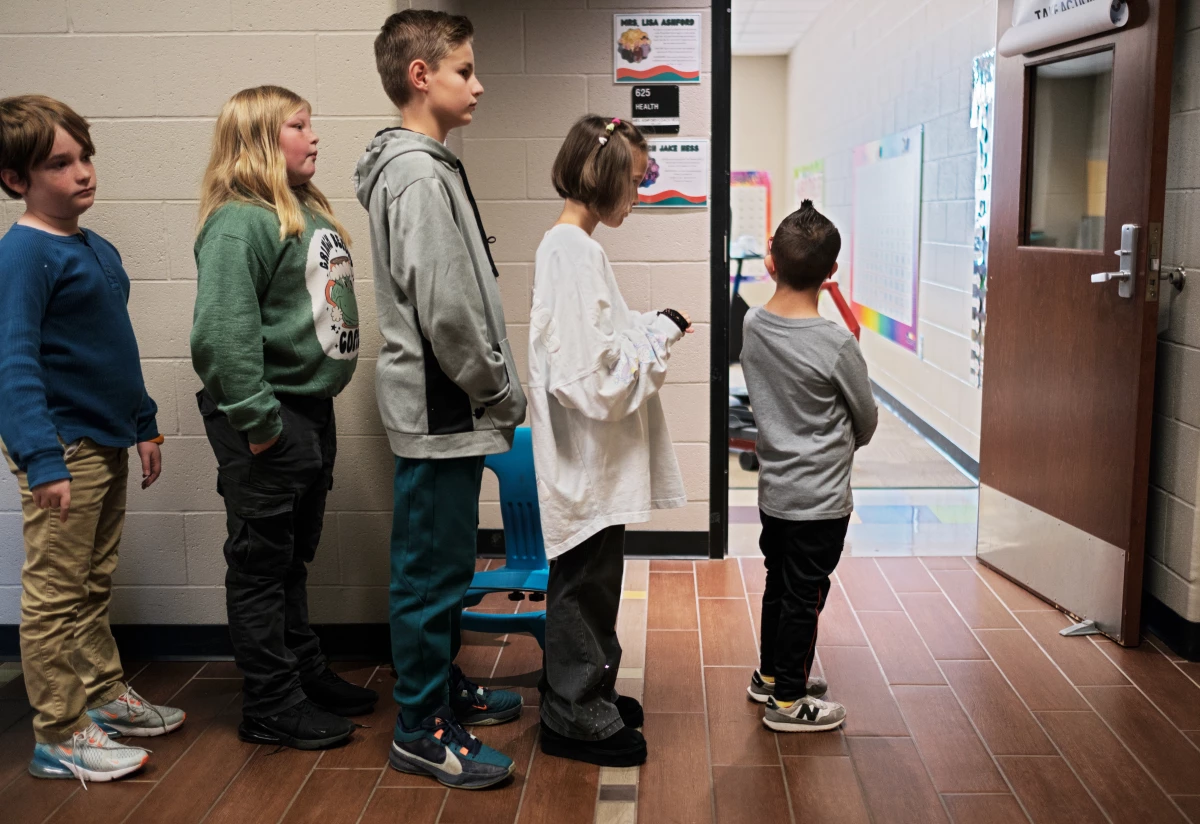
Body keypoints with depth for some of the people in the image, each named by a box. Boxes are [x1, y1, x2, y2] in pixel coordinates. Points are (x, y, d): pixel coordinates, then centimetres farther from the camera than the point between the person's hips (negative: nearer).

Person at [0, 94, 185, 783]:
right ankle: (60, 737, 11)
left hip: (107, 445, 8)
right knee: (56, 597, 2)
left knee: (95, 588, 19)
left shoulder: (100, 251, 13)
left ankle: (107, 696, 32)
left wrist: (145, 426, 21)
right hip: (64, 452, -8)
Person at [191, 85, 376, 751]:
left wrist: (316, 406, 17)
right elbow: (223, 333, -25)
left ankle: (306, 673, 33)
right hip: (268, 421, -9)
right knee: (262, 564, 4)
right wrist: (259, 422, -24)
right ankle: (272, 706, 15)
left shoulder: (309, 212, 13)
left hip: (312, 409, 9)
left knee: (294, 557, 20)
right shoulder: (239, 223, -17)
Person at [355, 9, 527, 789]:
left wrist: (497, 390, 15)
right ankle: (423, 729, 12)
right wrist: (503, 395, -12)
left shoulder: (428, 167, 15)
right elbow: (445, 313, -23)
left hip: (448, 407, 10)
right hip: (441, 410, -10)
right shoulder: (419, 177, -17)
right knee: (434, 570, 0)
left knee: (444, 563, 20)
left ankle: (445, 686, 35)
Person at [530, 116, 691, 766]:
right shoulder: (574, 253, -20)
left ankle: (583, 694, 35)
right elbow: (592, 377, -25)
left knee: (589, 579, 20)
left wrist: (650, 328, 5)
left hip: (591, 457, 10)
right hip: (588, 459, -10)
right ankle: (575, 718, 18)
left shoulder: (570, 245, 11)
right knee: (585, 581, 3)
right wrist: (659, 335, -13)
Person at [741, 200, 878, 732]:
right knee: (804, 597, 7)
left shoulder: (751, 326, -5)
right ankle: (788, 700, 21)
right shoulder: (836, 344, -21)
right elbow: (867, 421, -5)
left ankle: (771, 674, 39)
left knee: (778, 585, 21)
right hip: (821, 498, -6)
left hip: (773, 490, 6)